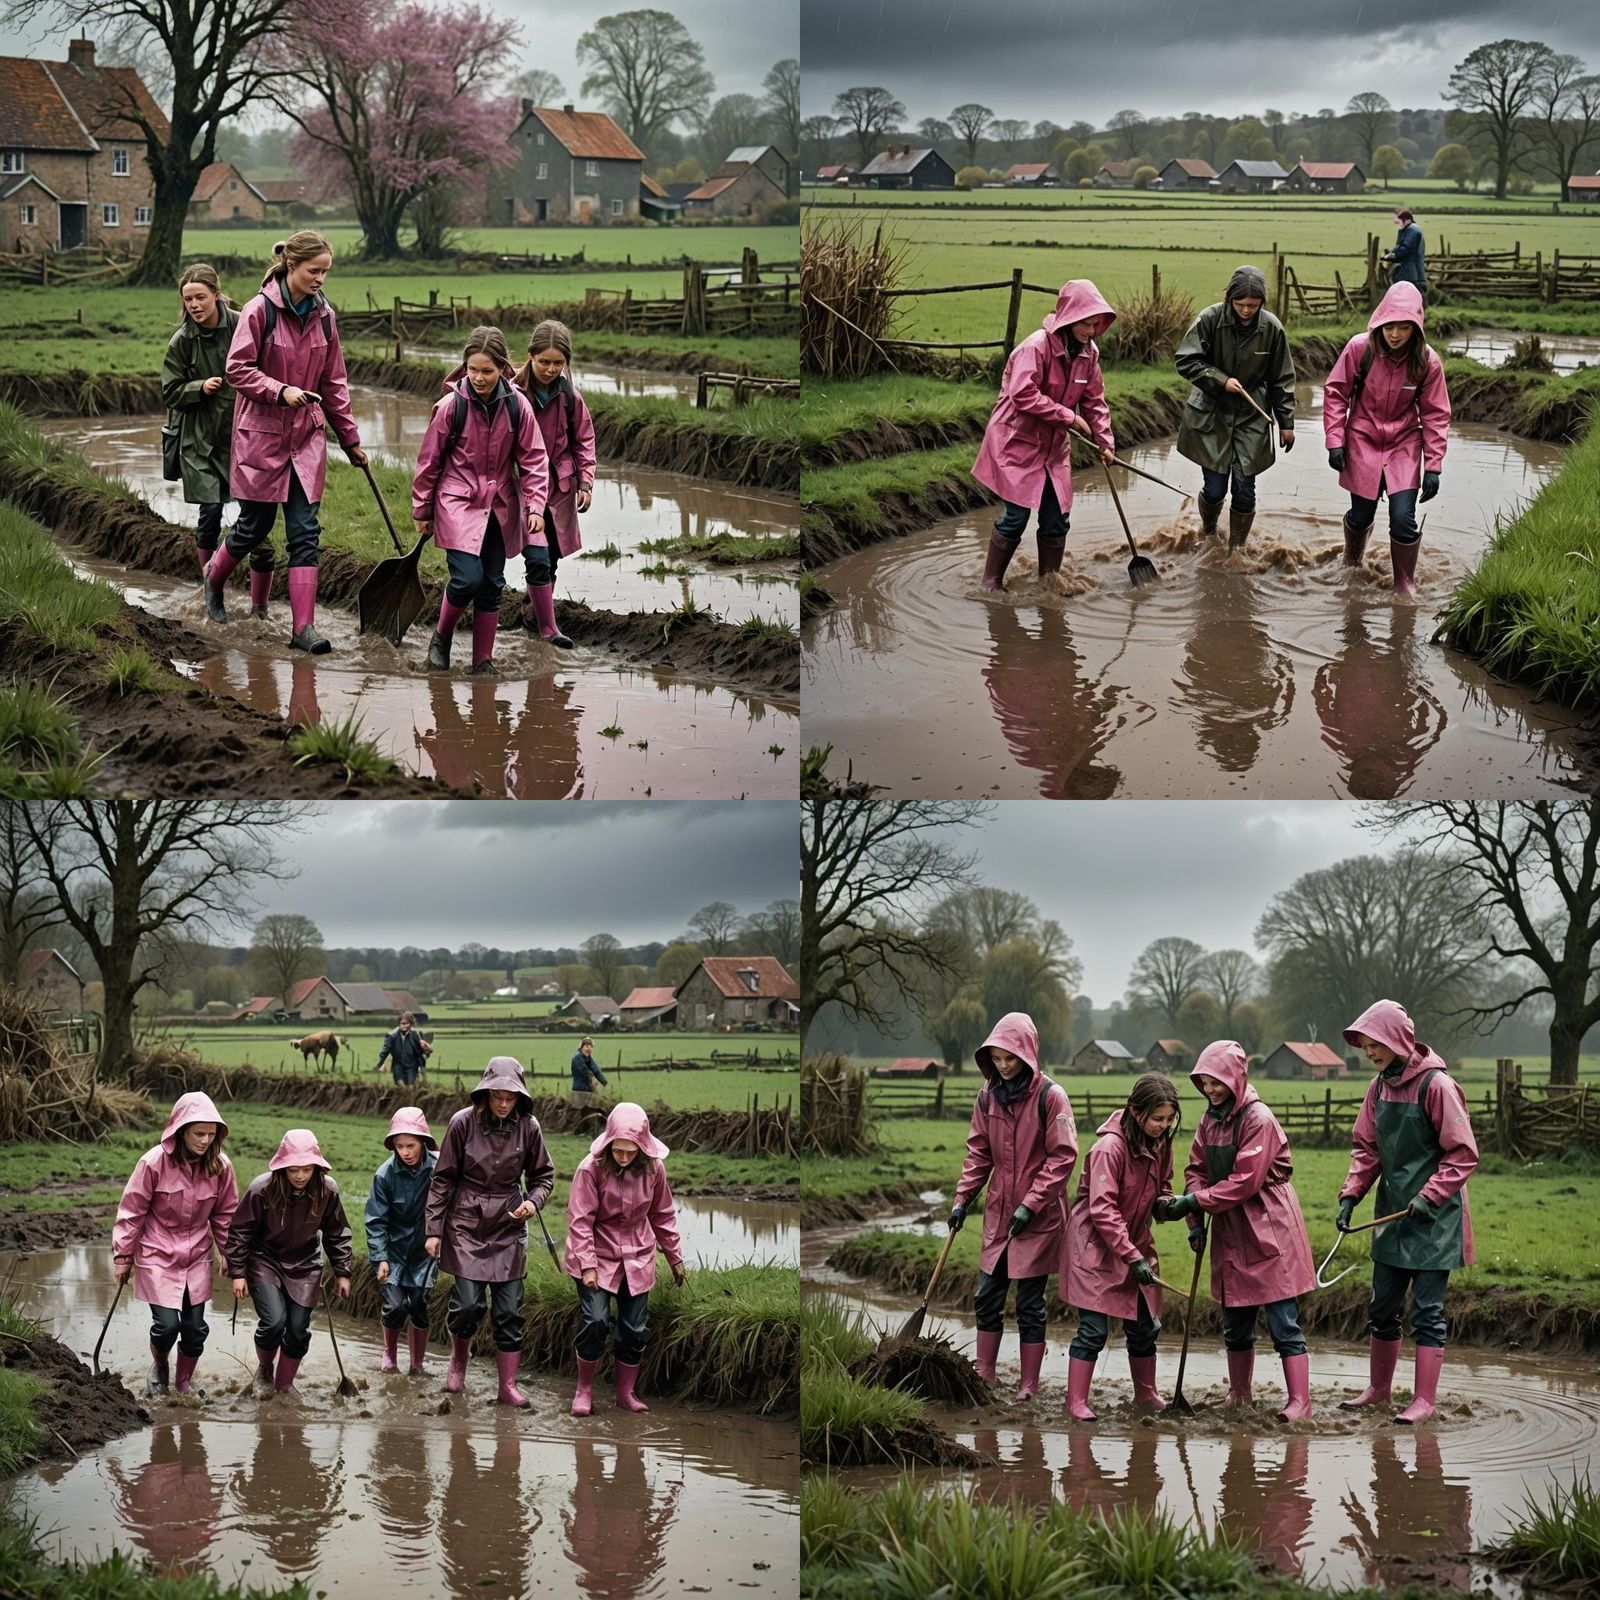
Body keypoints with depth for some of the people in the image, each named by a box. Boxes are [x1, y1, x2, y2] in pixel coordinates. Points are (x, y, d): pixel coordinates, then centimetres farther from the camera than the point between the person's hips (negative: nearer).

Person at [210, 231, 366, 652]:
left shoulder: (323, 316, 5)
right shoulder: (260, 311, -11)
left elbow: (333, 382, 13)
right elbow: (238, 370, -11)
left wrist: (350, 438, 14)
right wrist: (281, 391, -23)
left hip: (307, 436, 4)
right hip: (262, 433, -4)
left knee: (305, 530, -3)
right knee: (255, 526, 6)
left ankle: (303, 626, -6)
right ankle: (214, 576, 37)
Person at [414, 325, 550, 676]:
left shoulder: (516, 406, -5)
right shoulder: (452, 405, -11)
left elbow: (533, 459, 3)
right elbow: (430, 460, -1)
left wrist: (535, 505, -6)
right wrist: (423, 509, 6)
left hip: (500, 507, 3)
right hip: (458, 505, -3)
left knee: (492, 585, 6)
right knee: (467, 578, -15)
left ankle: (483, 660, 17)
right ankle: (441, 639, 11)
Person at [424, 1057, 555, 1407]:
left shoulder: (527, 1127, -4)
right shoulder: (463, 1123, -9)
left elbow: (543, 1175, 10)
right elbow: (443, 1179, -2)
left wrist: (533, 1202, -11)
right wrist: (434, 1229, -4)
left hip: (509, 1228, 2)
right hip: (467, 1224, -2)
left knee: (510, 1310, 1)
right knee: (468, 1304, -7)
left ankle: (508, 1385, 10)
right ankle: (459, 1358, 24)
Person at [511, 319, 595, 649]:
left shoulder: (568, 395, -2)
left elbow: (584, 440, 11)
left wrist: (585, 483, 5)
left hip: (560, 486, 5)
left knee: (551, 559, 14)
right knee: (538, 559, -13)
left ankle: (533, 613, 33)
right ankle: (547, 628, -4)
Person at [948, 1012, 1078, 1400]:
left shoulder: (1050, 1096, -13)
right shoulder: (987, 1096, 3)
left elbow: (1062, 1158, -13)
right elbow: (979, 1153, 11)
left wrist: (1031, 1204, -18)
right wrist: (963, 1200, 4)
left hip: (1038, 1218, -5)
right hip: (998, 1212, 5)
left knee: (1029, 1303, 1)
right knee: (987, 1296, 9)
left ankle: (1029, 1384, 11)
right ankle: (983, 1375, 21)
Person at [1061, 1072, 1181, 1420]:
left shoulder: (1159, 1144, 1)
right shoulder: (1110, 1147, -24)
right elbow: (1102, 1210, -25)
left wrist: (1168, 1203, -9)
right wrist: (1133, 1257, -27)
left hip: (1135, 1242, 7)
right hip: (1095, 1245, -7)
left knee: (1143, 1325, 13)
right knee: (1093, 1328, -8)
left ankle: (1146, 1393, 30)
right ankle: (1076, 1401, 1)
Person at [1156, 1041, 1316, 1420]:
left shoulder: (1258, 1119, -16)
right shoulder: (1210, 1120, 9)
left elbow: (1245, 1182, -20)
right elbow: (1197, 1170, 11)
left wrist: (1194, 1203, -19)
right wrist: (1196, 1221, -2)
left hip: (1268, 1231, -8)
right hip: (1231, 1232, 8)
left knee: (1284, 1324, -7)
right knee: (1235, 1324, 15)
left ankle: (1299, 1400, -6)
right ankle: (1238, 1395, 26)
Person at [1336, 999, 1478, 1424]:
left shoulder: (1436, 1085, -15)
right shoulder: (1380, 1085, 6)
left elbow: (1463, 1154, -14)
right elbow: (1367, 1149, 12)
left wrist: (1429, 1196, -20)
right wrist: (1351, 1194, -1)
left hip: (1433, 1218, -7)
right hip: (1392, 1214, 7)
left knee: (1427, 1311, -3)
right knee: (1383, 1308, 15)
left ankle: (1425, 1399, 3)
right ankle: (1378, 1389, 28)